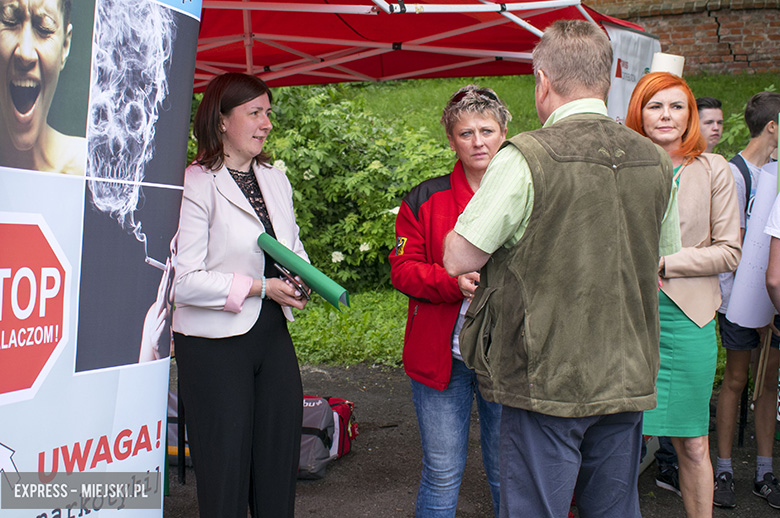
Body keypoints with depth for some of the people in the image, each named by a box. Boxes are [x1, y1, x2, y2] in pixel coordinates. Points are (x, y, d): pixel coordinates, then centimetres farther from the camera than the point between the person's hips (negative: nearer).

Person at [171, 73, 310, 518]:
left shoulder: (276, 180, 13)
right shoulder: (195, 184, -11)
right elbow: (182, 280, -18)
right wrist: (260, 287, -17)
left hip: (273, 334, 7)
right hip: (214, 344, -7)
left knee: (281, 468, 11)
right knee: (225, 470, 3)